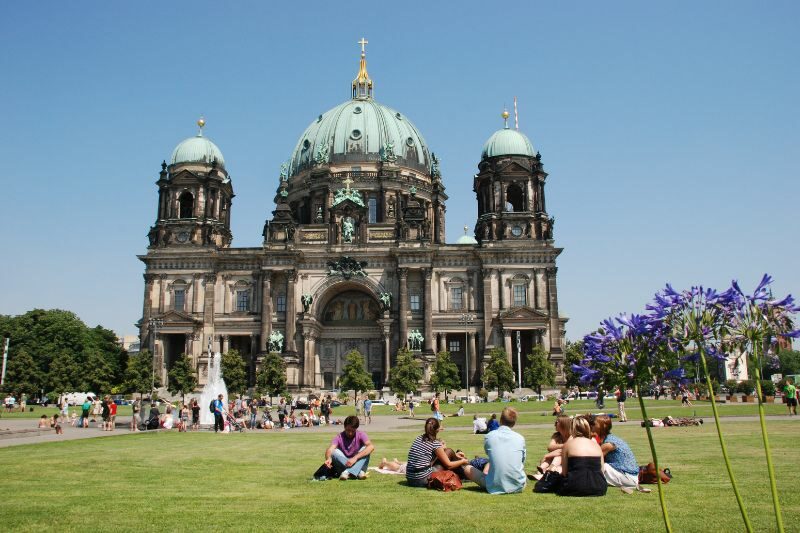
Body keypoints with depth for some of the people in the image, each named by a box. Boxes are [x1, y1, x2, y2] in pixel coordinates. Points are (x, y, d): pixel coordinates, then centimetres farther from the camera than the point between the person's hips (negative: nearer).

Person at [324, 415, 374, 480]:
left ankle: (347, 472, -35)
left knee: (365, 450, -24)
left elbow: (371, 446, -29)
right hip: (342, 466, 0)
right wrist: (328, 458, -50)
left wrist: (355, 458, -40)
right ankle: (359, 472, -32)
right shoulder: (339, 437, -9)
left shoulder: (360, 435, -10)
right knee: (335, 452, -25)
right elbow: (329, 450, -26)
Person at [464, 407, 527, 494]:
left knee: (467, 468, 15)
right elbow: (522, 462, 12)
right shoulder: (520, 438, -1)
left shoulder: (489, 436, -3)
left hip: (495, 487, -2)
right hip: (518, 486, 3)